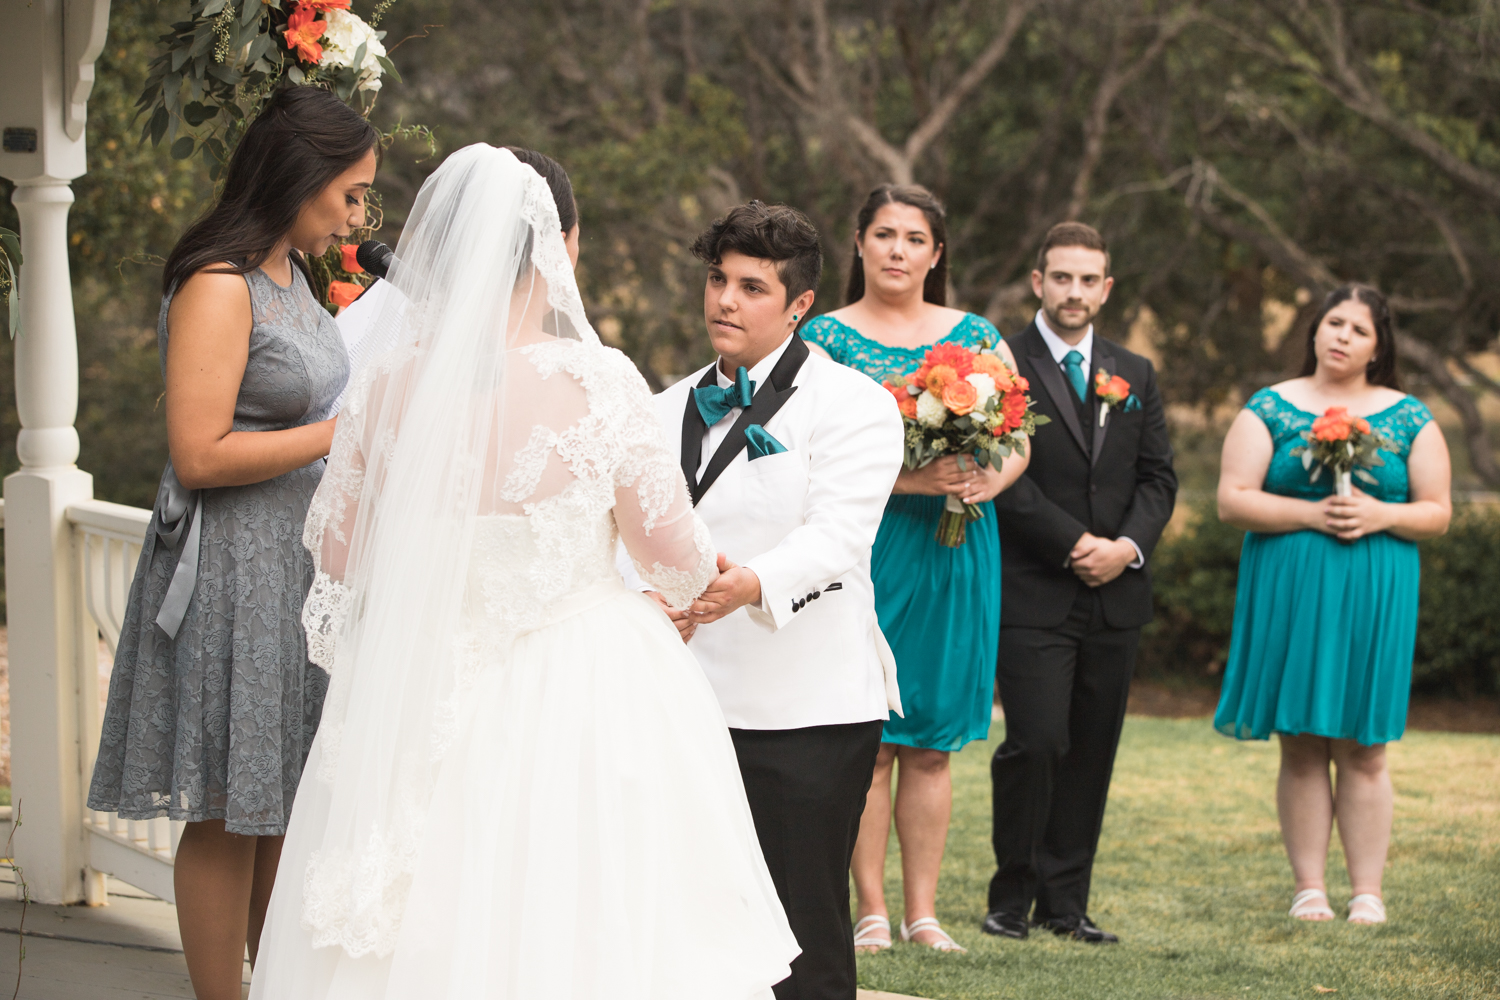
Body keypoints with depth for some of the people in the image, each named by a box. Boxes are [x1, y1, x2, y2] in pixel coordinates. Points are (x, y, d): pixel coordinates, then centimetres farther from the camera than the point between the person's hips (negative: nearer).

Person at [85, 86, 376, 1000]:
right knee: (231, 817, -1)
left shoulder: (288, 273, 12)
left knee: (286, 810, 14)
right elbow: (200, 454, -22)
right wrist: (349, 430, -18)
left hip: (299, 568, 9)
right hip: (235, 576, -9)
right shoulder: (218, 287, -17)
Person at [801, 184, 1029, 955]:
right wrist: (910, 478, -20)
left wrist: (992, 480, -12)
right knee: (866, 739, -4)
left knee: (932, 743, 4)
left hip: (955, 549, 3)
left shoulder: (975, 337, 12)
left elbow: (1019, 438, 10)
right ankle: (871, 910, 2)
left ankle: (921, 909, 9)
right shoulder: (827, 337, 2)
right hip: (864, 547, -3)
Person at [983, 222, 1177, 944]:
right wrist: (1075, 544, -14)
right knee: (1036, 743, -12)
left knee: (1091, 751, 5)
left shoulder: (1135, 376, 16)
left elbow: (1158, 477, 12)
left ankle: (1065, 904, 12)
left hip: (1115, 593, 5)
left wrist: (1129, 545, -6)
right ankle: (1012, 898, 1)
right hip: (1032, 594, -5)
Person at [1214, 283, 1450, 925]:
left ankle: (1367, 892, 3)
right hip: (1289, 597, 0)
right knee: (1301, 746, 1)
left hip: (1374, 601, 0)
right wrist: (1311, 515, -14)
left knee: (1363, 748, 0)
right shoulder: (1269, 410, 5)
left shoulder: (1409, 420, 8)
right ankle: (1308, 888, 7)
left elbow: (1437, 512, 7)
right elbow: (1232, 501, -2)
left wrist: (1380, 515, -12)